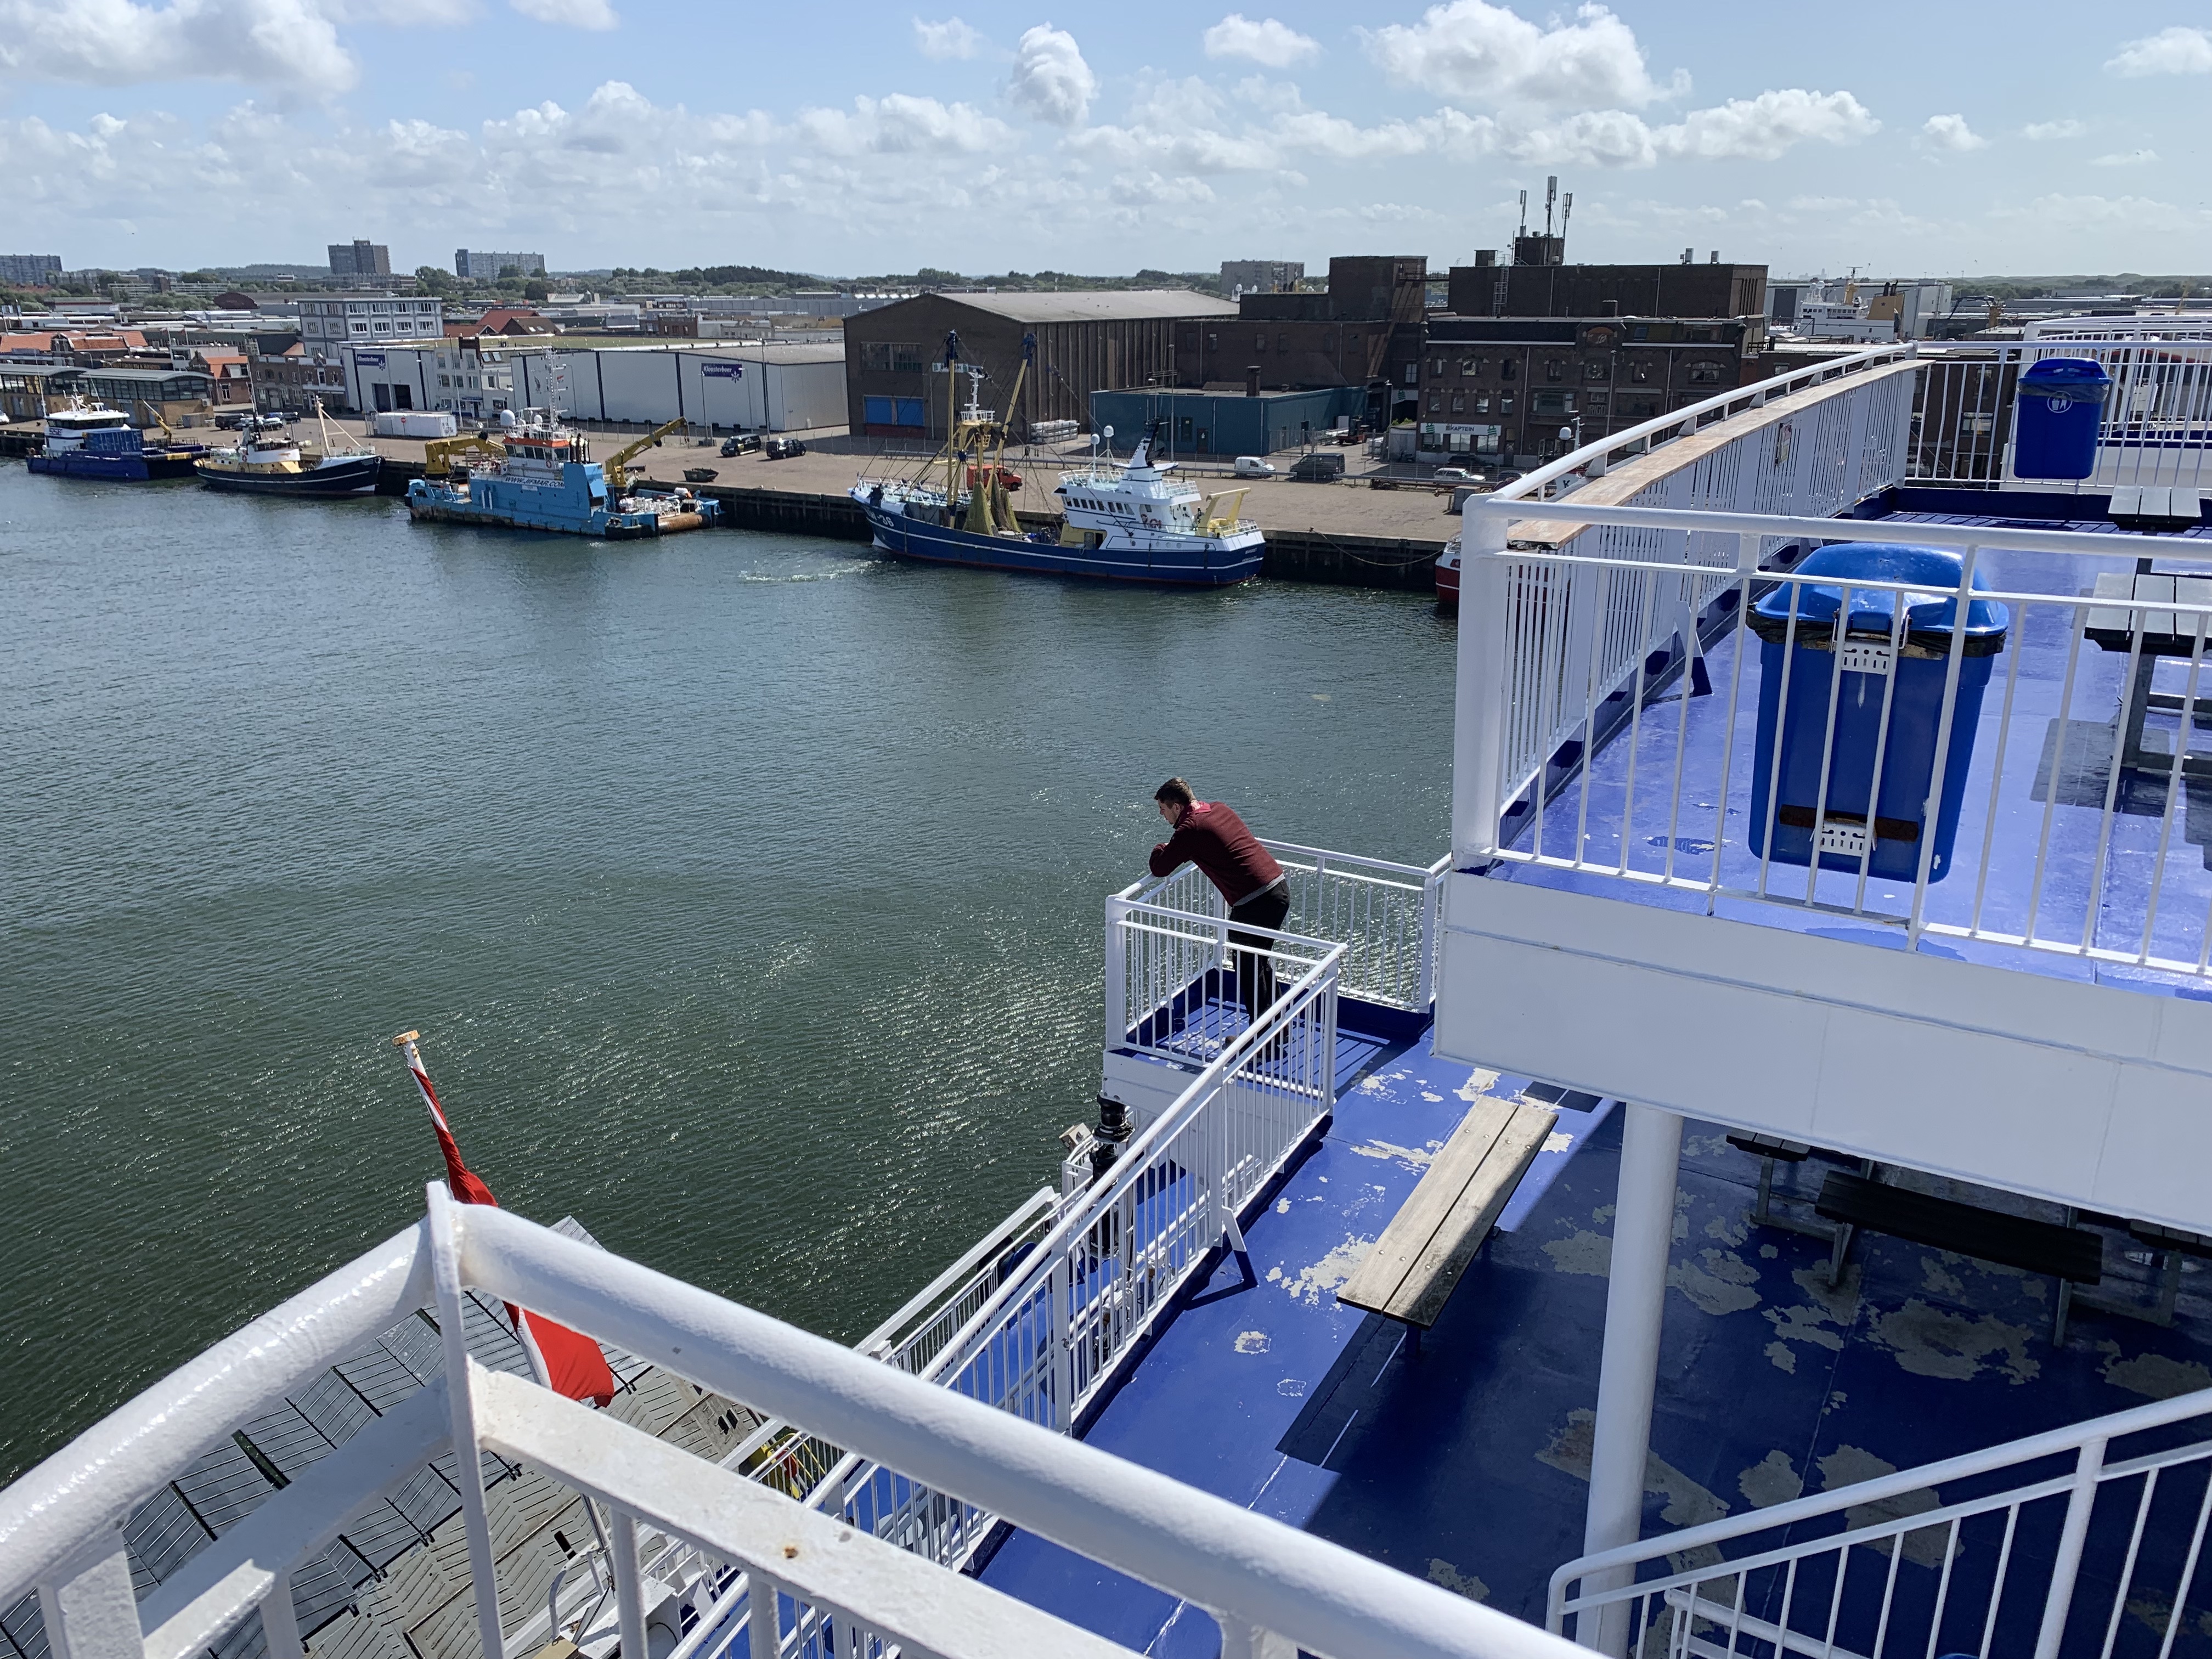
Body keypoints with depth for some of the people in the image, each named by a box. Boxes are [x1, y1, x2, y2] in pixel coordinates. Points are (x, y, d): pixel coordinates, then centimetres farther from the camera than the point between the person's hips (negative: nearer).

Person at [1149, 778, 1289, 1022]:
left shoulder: (1190, 828, -11)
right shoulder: (1219, 808, 14)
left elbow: (1160, 869, -6)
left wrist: (1161, 848, 15)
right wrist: (1178, 849, 26)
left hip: (1256, 902, -9)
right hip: (1281, 887, 9)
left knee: (1247, 968, 7)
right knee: (1261, 959, 24)